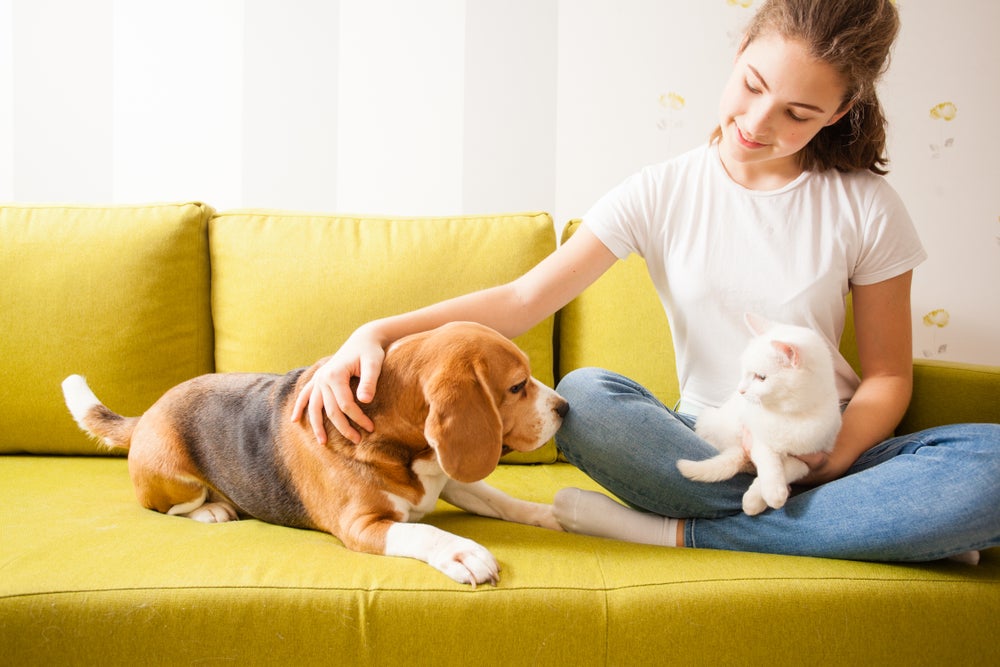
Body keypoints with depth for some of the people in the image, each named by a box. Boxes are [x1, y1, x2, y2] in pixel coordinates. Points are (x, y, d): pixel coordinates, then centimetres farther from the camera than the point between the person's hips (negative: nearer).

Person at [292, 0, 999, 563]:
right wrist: (378, 332, -23)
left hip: (830, 450, 1)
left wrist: (828, 459, -18)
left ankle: (681, 533, -23)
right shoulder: (662, 193, -2)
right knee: (585, 395, -32)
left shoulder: (867, 208, -1)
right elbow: (523, 298, -9)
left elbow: (888, 376, 3)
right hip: (703, 449, 0)